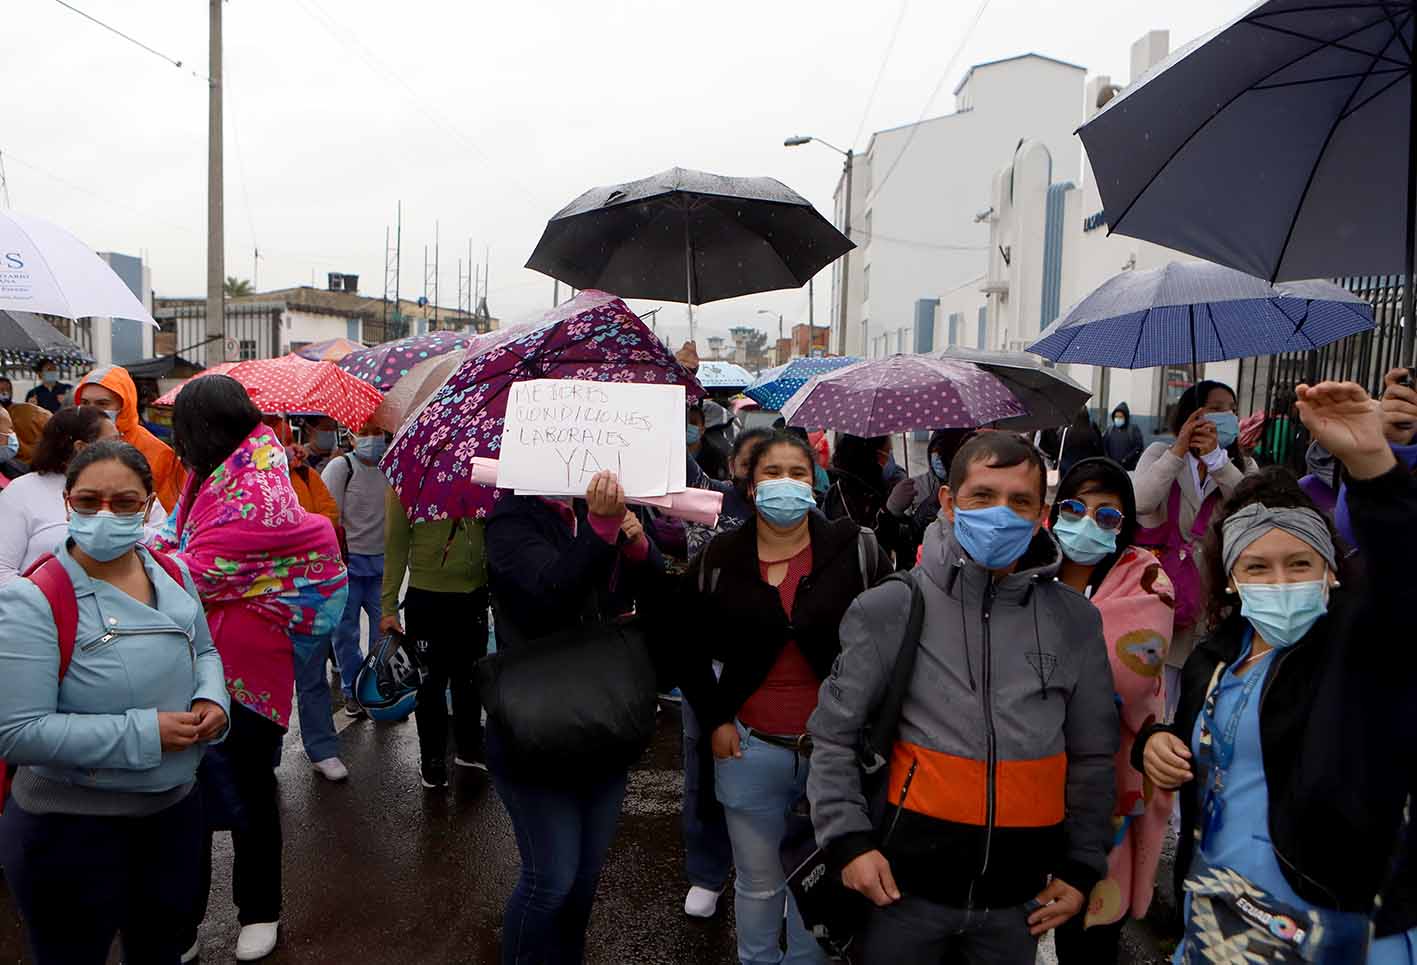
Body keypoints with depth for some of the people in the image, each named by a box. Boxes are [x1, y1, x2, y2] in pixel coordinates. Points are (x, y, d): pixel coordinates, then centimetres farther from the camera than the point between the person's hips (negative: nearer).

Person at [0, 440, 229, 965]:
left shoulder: (174, 575, -2)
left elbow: (204, 651, 13)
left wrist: (212, 698, -8)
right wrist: (145, 733, -26)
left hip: (176, 807, 6)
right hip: (70, 829, -5)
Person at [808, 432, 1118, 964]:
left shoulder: (1075, 621, 1)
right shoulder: (889, 609, -7)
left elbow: (1092, 758, 10)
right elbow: (833, 736, -1)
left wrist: (1081, 867, 8)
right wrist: (849, 840, -9)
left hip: (1019, 900, 2)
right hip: (904, 885, -2)